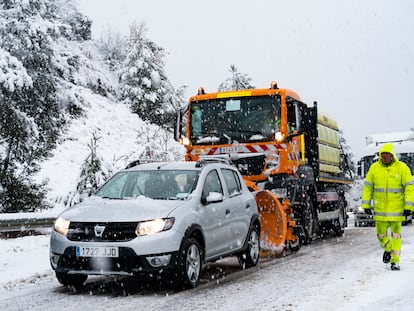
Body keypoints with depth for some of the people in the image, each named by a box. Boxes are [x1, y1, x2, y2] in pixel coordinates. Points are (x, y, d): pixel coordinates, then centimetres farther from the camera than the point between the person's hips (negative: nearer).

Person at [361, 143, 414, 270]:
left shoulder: (402, 168, -7)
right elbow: (368, 187, 5)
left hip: (397, 208, -2)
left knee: (396, 234, 0)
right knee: (381, 234, 7)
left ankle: (395, 261, 8)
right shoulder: (374, 168, -1)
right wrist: (366, 205, 2)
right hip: (380, 208, 2)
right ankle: (388, 249, 37)